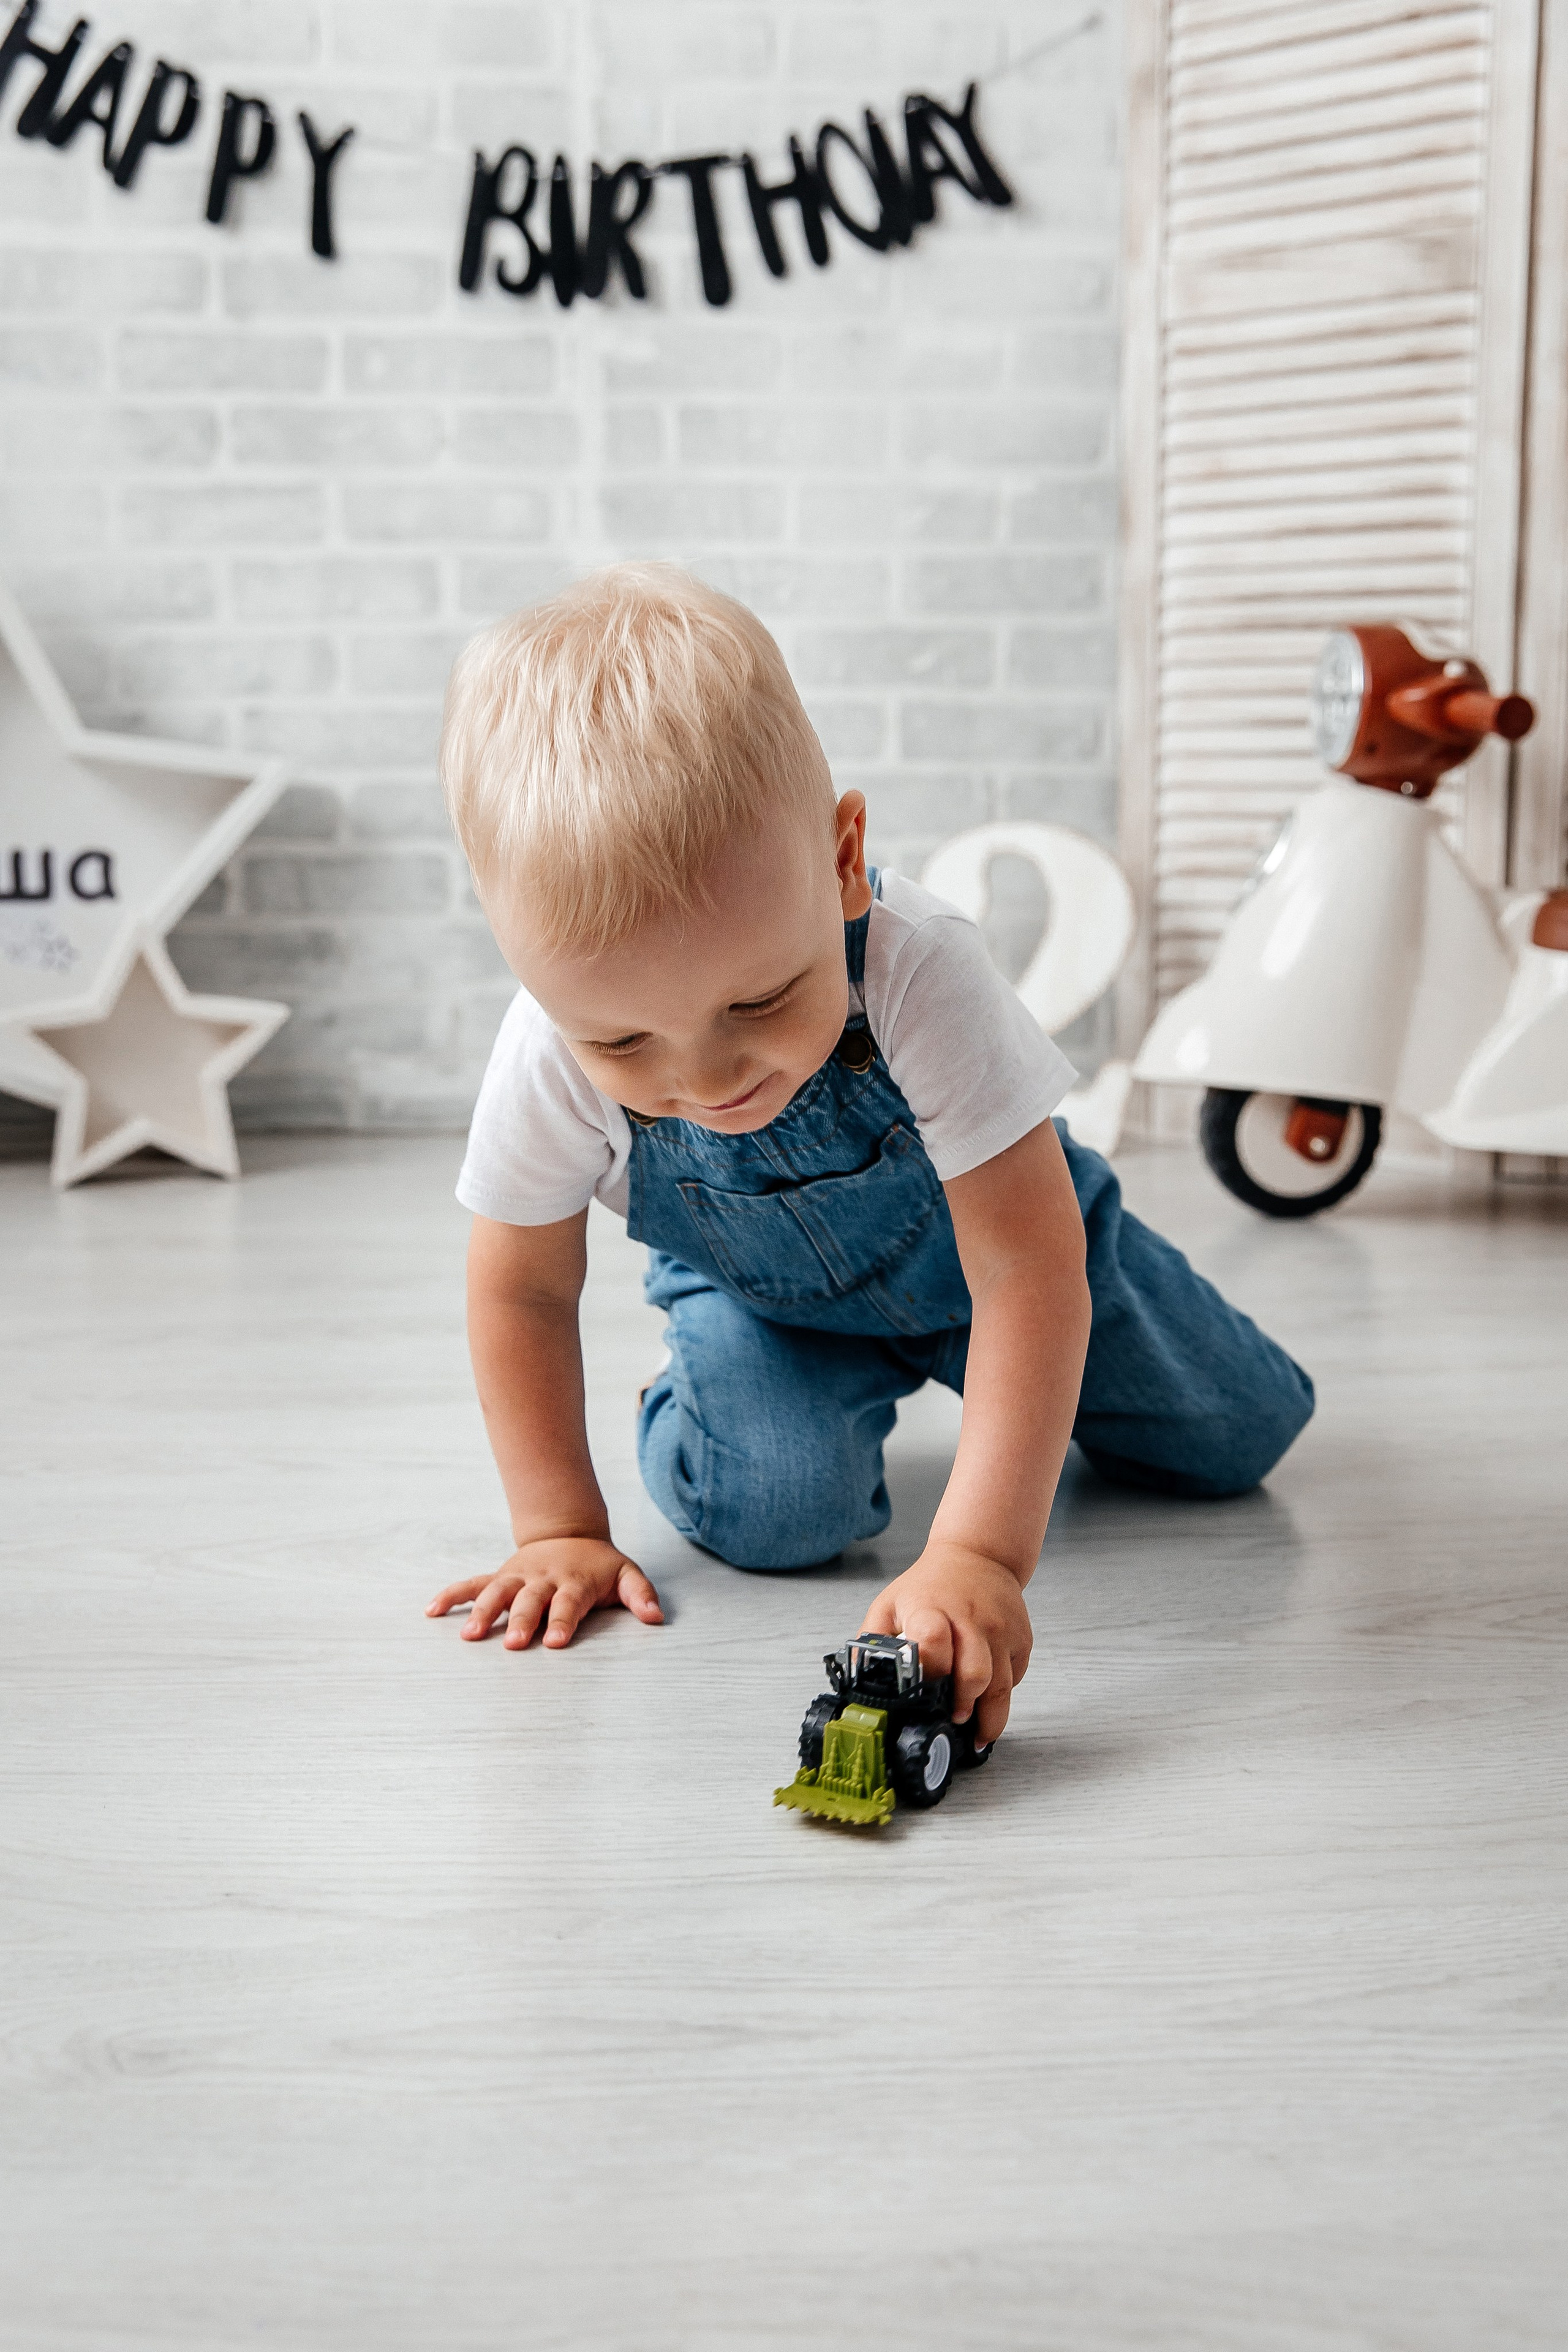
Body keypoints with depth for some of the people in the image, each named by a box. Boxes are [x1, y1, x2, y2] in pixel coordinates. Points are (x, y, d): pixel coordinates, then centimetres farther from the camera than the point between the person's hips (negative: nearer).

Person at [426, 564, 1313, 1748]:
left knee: (1240, 1438, 5)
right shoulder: (550, 1057, -34)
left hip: (974, 1237, 0)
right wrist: (561, 1529, -17)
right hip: (760, 1292, 0)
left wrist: (979, 1554, -49)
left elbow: (1028, 1271, -41)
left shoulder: (922, 974, -43)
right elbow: (521, 1294, -16)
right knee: (768, 1512, -26)